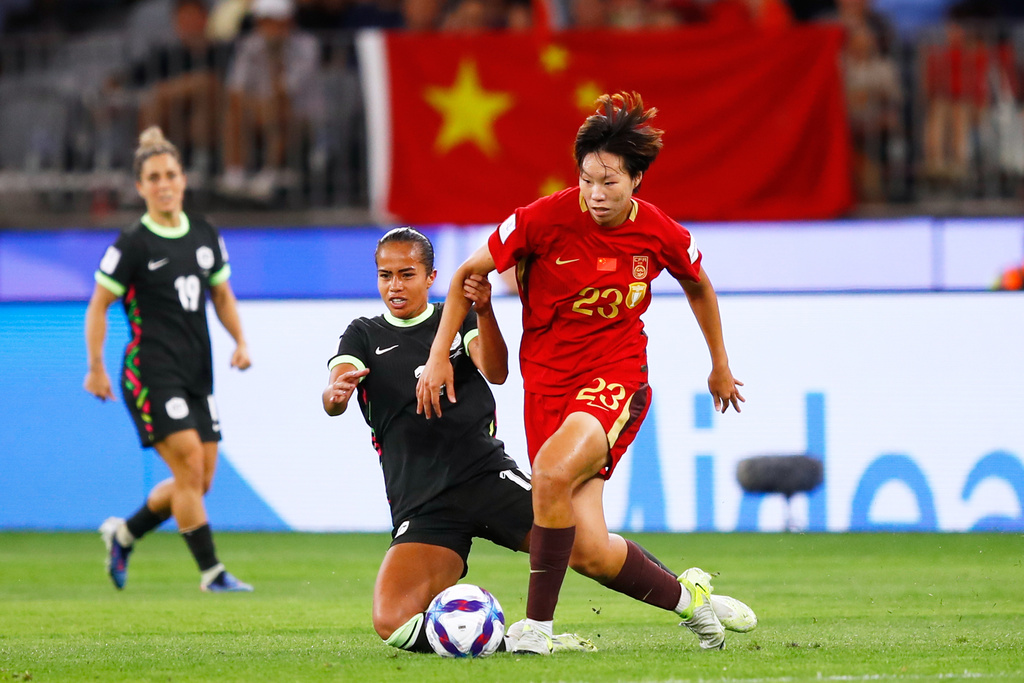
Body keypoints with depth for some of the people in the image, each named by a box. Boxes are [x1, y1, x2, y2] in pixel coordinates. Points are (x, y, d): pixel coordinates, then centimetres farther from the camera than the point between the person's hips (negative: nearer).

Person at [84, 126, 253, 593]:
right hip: (151, 374, -7)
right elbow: (98, 306, -3)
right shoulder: (132, 245, -7)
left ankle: (124, 533, 26)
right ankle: (211, 572, -11)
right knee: (189, 466, -15)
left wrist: (240, 341, 6)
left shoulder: (205, 236, 10)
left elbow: (221, 294, 21)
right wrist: (96, 369, -7)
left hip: (197, 374, 7)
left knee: (200, 480, 5)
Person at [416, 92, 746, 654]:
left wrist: (720, 365, 28)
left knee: (553, 472, -33)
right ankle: (685, 597, 23)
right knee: (590, 554, -7)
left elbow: (699, 286, 18)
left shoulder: (660, 234, -6)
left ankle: (538, 626, -22)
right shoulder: (546, 218, -12)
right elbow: (469, 273, 2)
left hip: (616, 376, -1)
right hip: (548, 378, 1)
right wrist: (439, 356, -3)